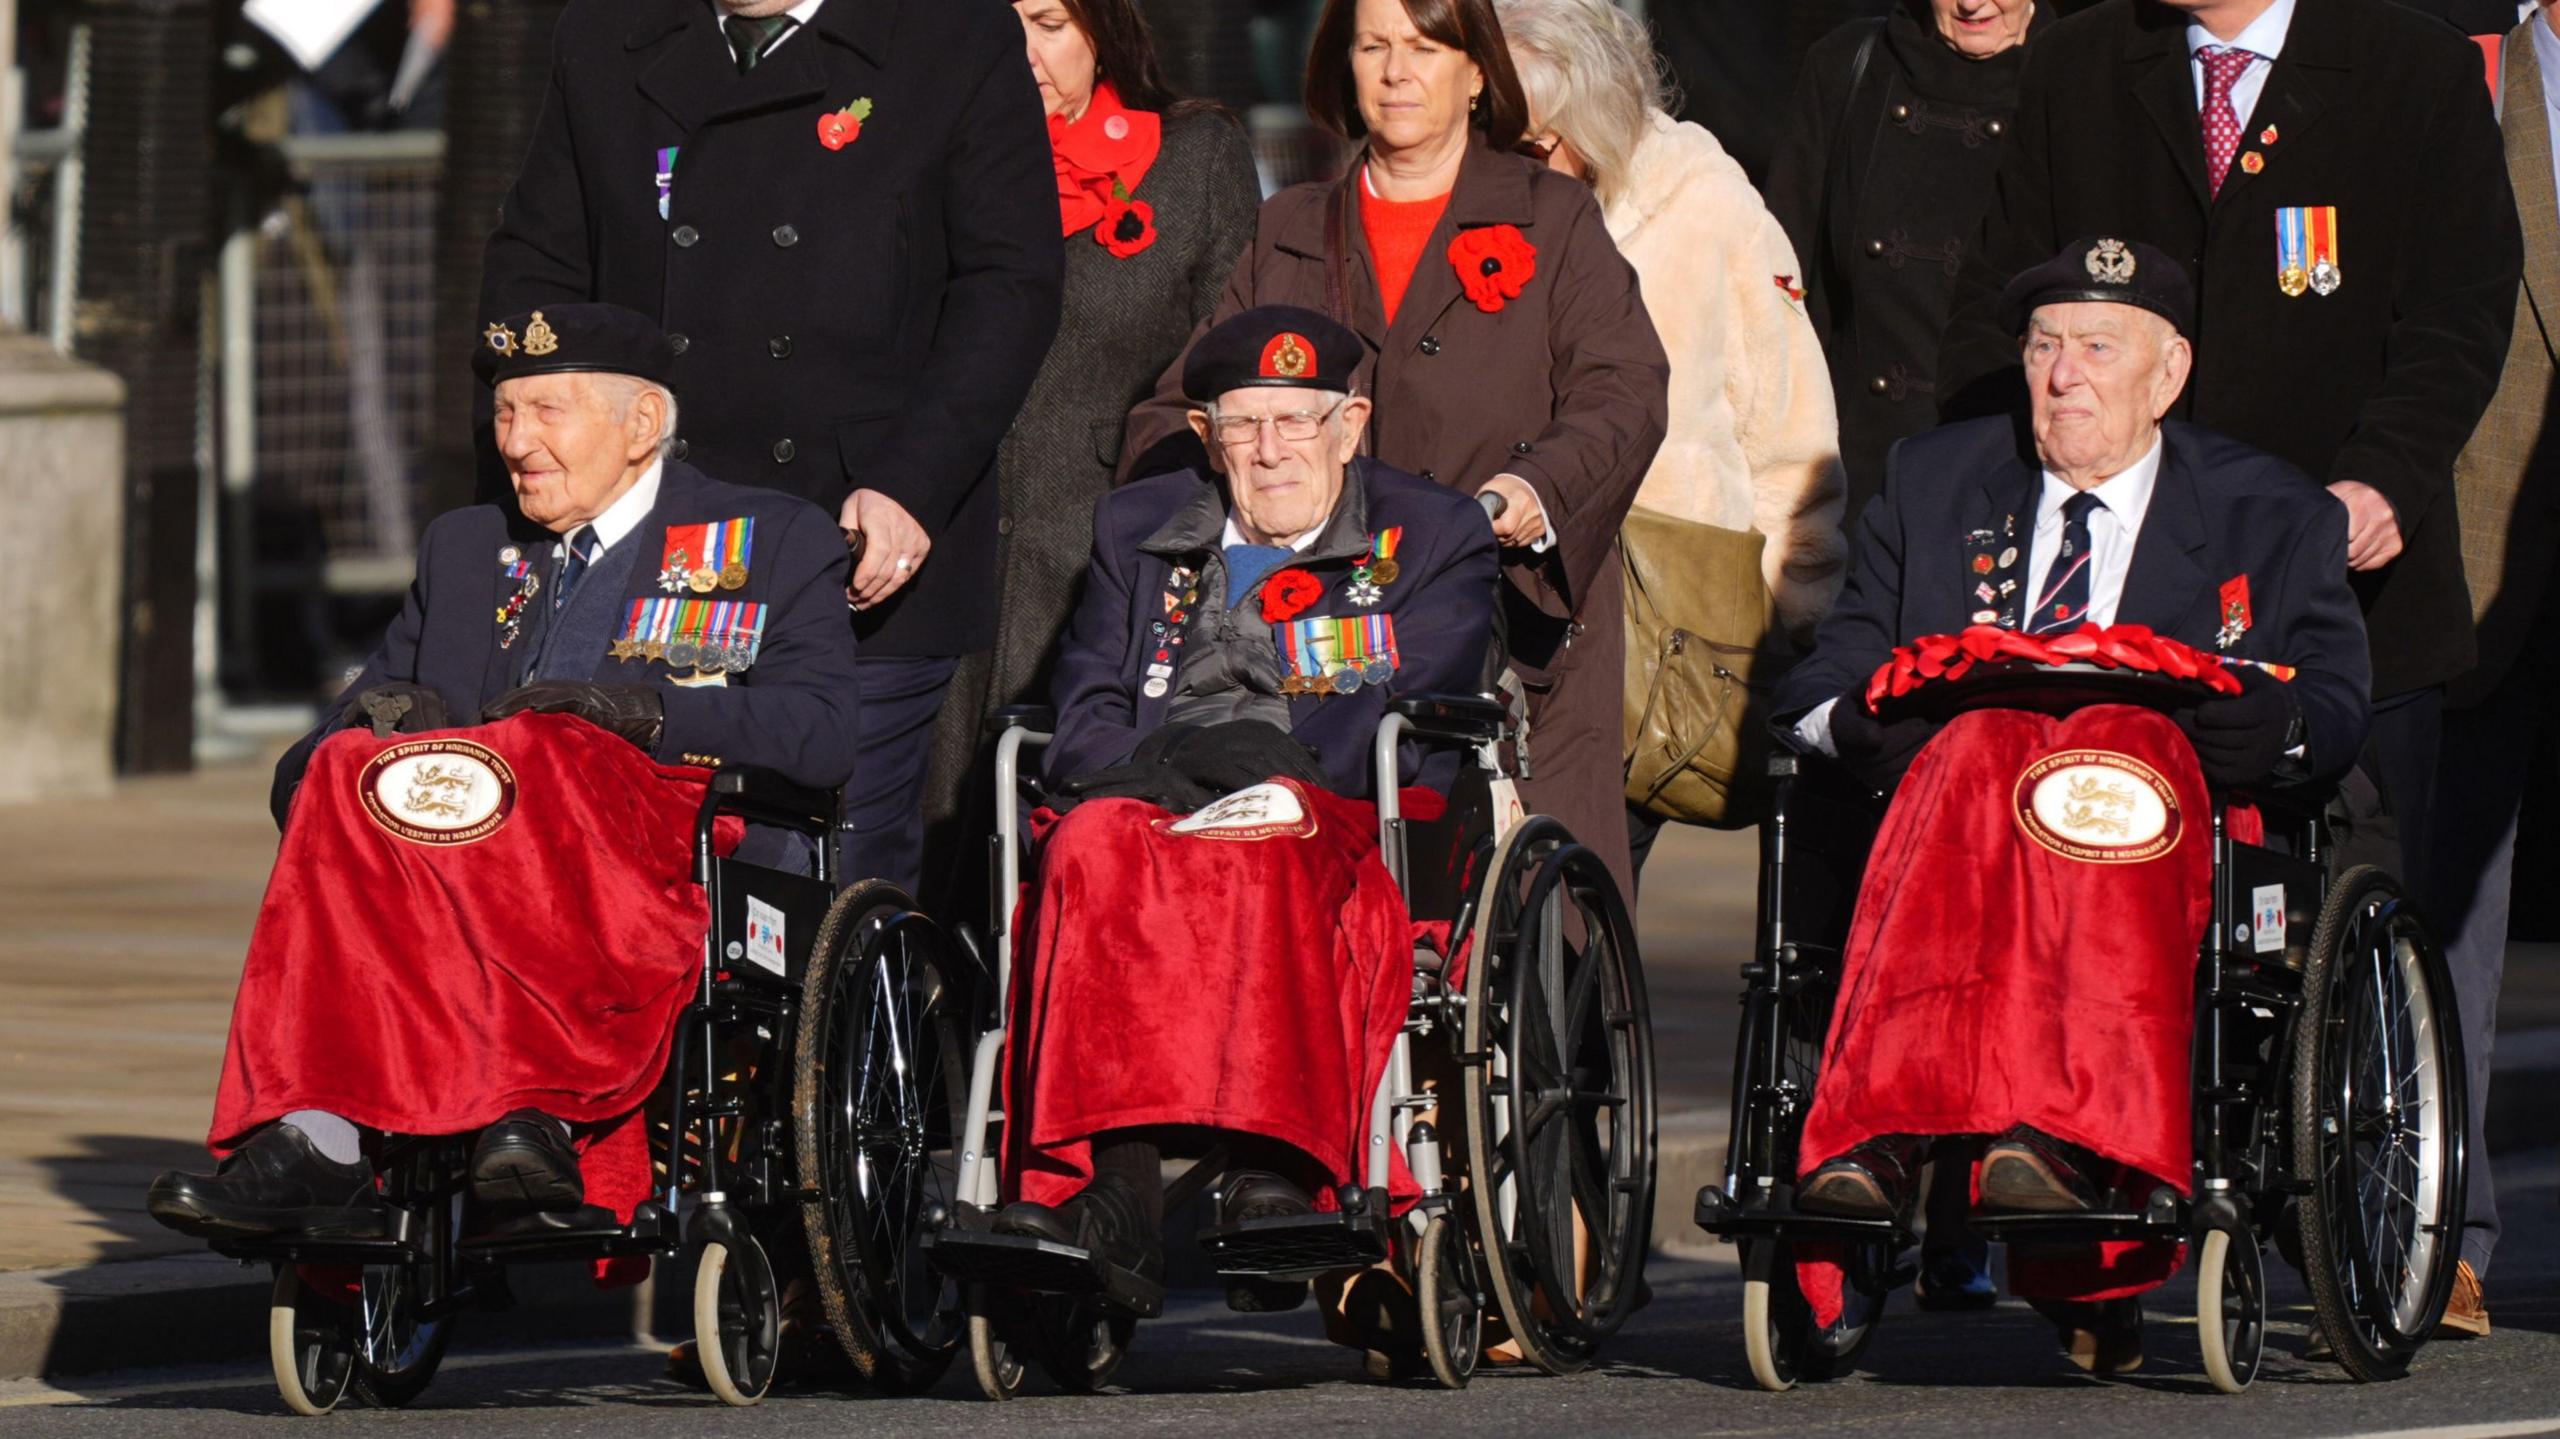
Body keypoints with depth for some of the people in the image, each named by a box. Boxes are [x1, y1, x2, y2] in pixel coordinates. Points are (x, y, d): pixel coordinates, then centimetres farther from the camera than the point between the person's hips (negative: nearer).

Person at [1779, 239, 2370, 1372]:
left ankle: (2063, 1140, -56)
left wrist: (2274, 726, -19)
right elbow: (1823, 681, 16)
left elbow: (2333, 714, 5)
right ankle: (1876, 1138, -56)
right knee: (1984, 746, -36)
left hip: (2161, 824, -1)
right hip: (1946, 807, 1)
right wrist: (1858, 717, -8)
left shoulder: (2272, 518, 17)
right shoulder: (1933, 483, 23)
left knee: (2118, 745, -38)